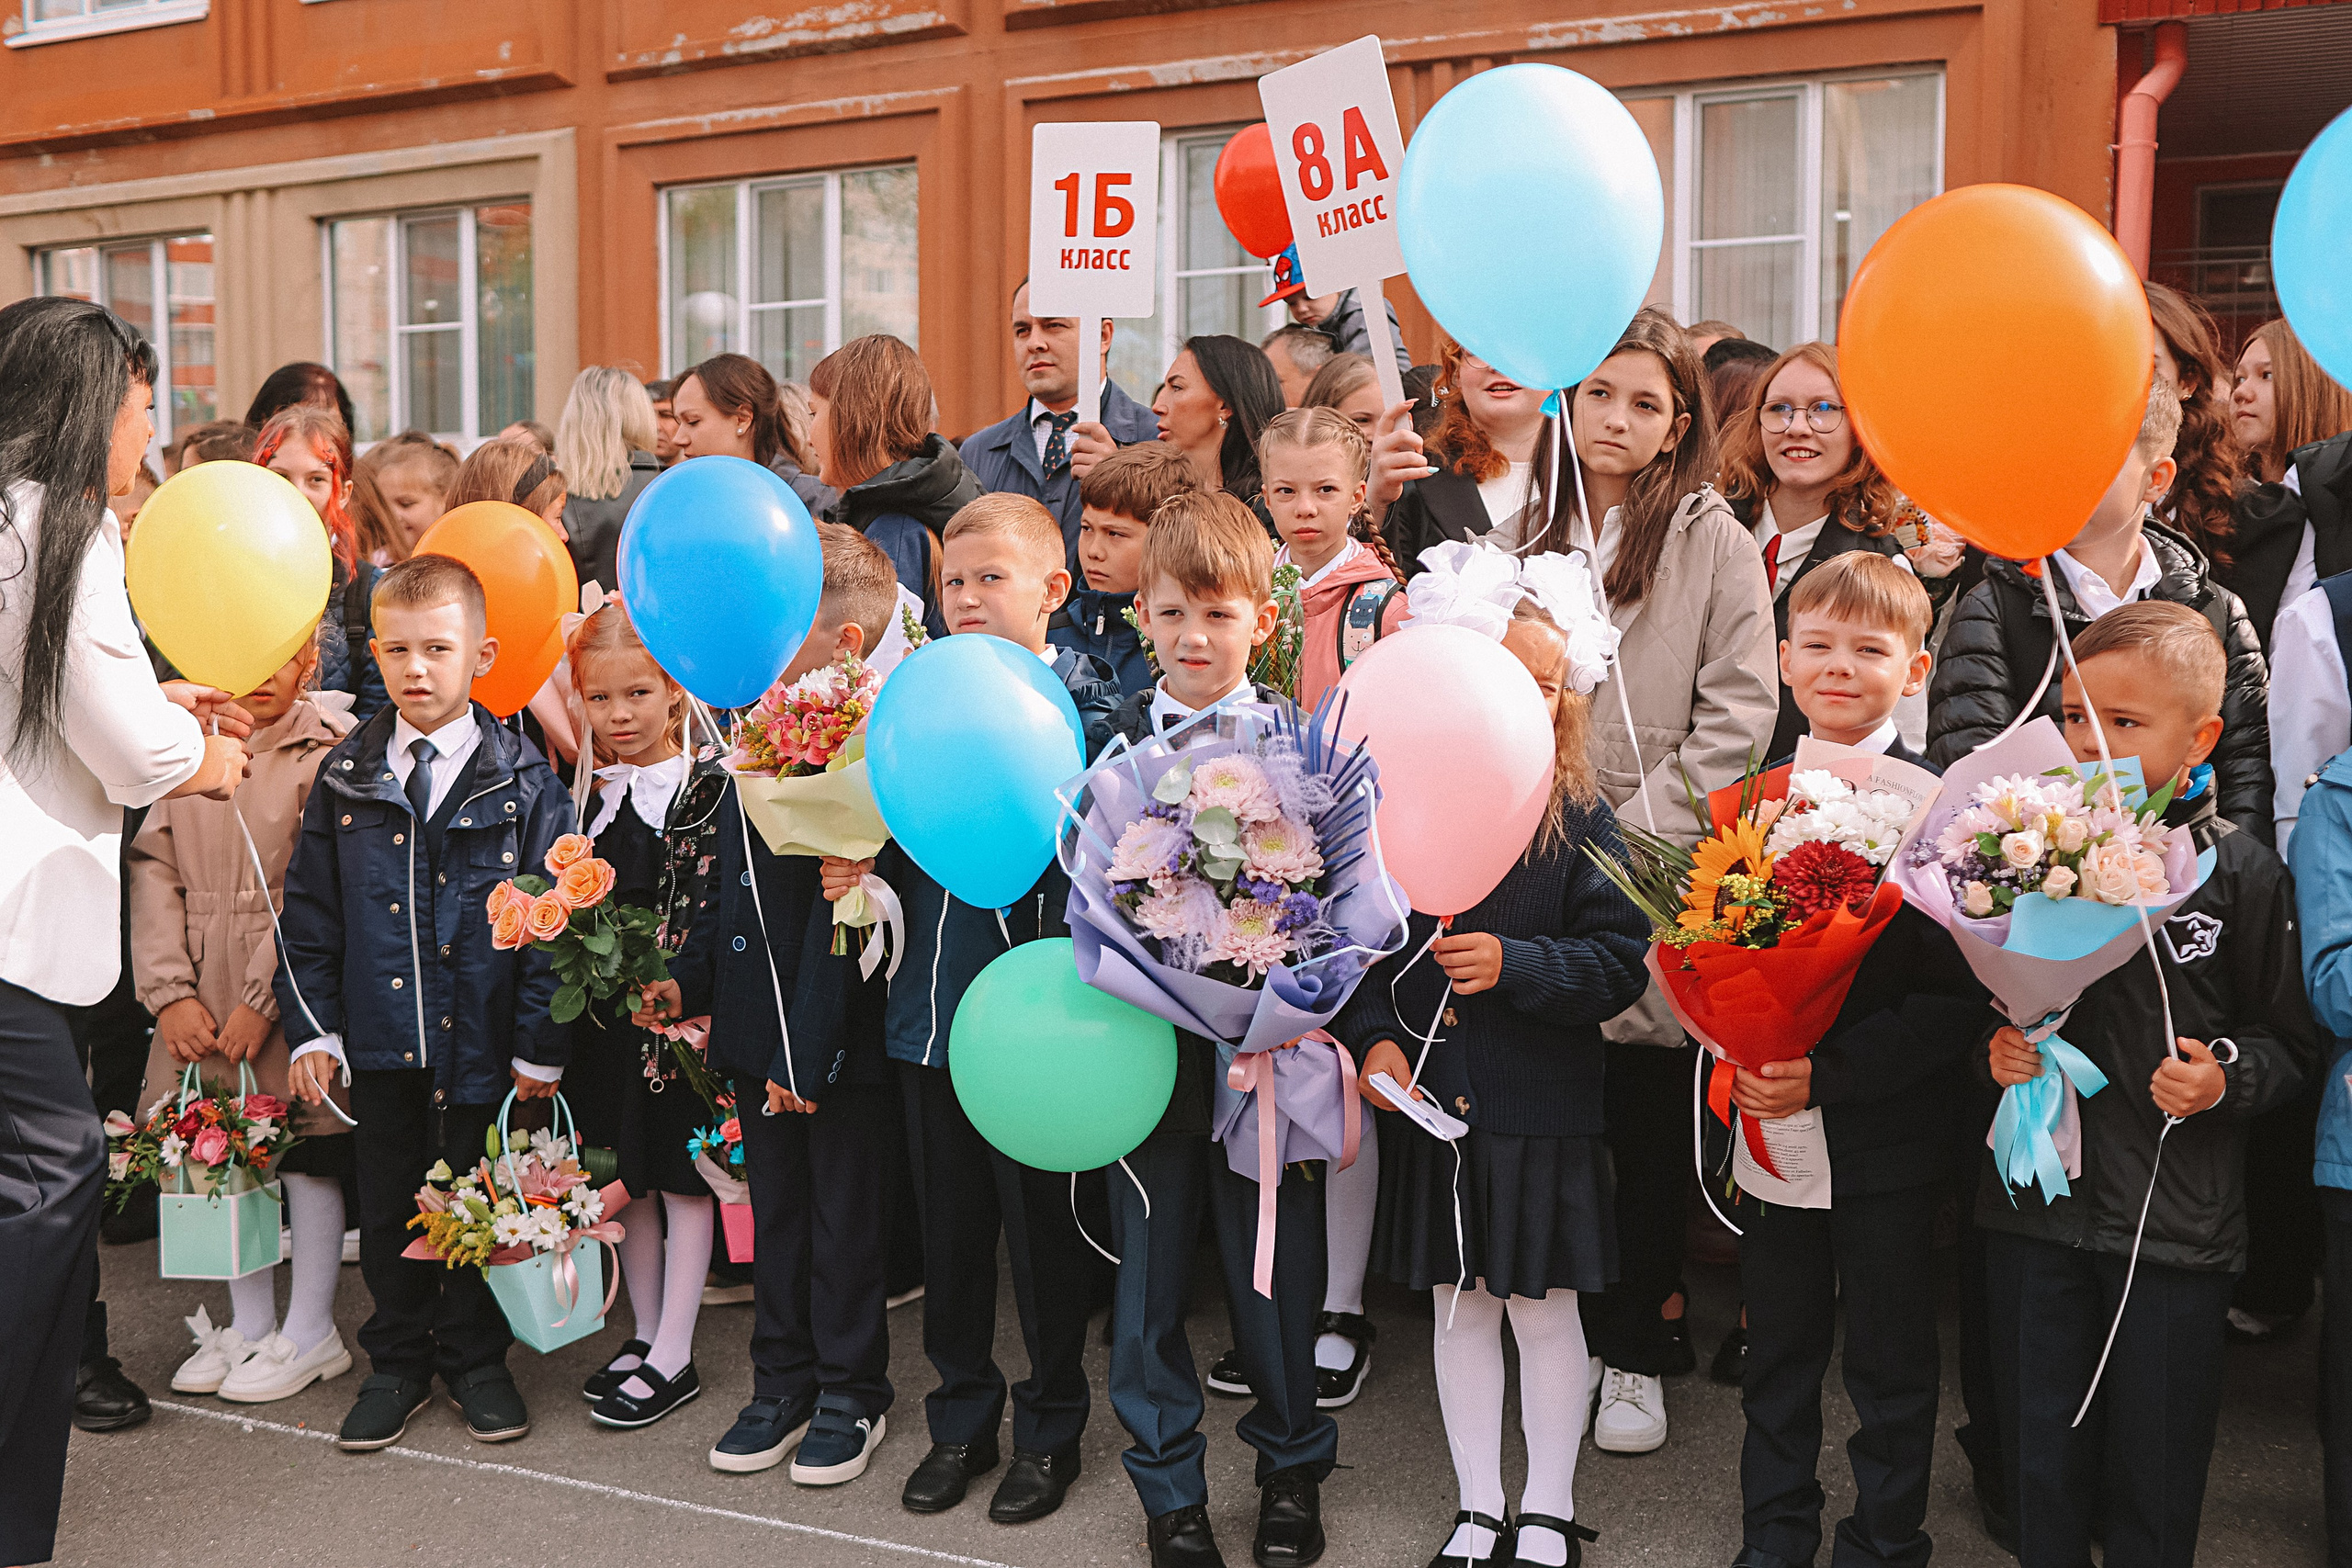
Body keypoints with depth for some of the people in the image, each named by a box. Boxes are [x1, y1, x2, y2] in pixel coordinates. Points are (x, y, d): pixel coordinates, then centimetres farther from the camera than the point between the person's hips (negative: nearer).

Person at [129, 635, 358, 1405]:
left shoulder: (333, 749, -8)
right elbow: (153, 867, 4)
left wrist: (263, 997, -15)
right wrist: (170, 990, -6)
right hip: (203, 997, 5)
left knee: (306, 1146, 2)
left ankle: (310, 1332, 16)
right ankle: (250, 1323, 26)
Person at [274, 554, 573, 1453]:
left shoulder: (521, 782, -6)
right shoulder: (347, 777, 2)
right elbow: (309, 913, 7)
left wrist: (541, 1044, -8)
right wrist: (310, 1029, 1)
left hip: (482, 1042, -2)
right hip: (378, 1038, 2)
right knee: (387, 1207, 14)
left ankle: (474, 1360, 30)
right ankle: (398, 1362, 32)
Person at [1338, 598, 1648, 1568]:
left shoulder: (1579, 821, -6)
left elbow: (1620, 965, -9)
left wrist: (1513, 965, -22)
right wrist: (1373, 1036, -6)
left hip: (1543, 1109, -3)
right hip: (1432, 1098, 3)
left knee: (1543, 1308, 8)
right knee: (1458, 1305, 14)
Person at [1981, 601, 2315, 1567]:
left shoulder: (2240, 872, -7)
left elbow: (2291, 1040, 2)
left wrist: (2225, 1076, -17)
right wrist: (1995, 1044, -4)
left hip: (2173, 1224, -3)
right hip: (2036, 1200, 3)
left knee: (2153, 1481, 11)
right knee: (2041, 1461, 15)